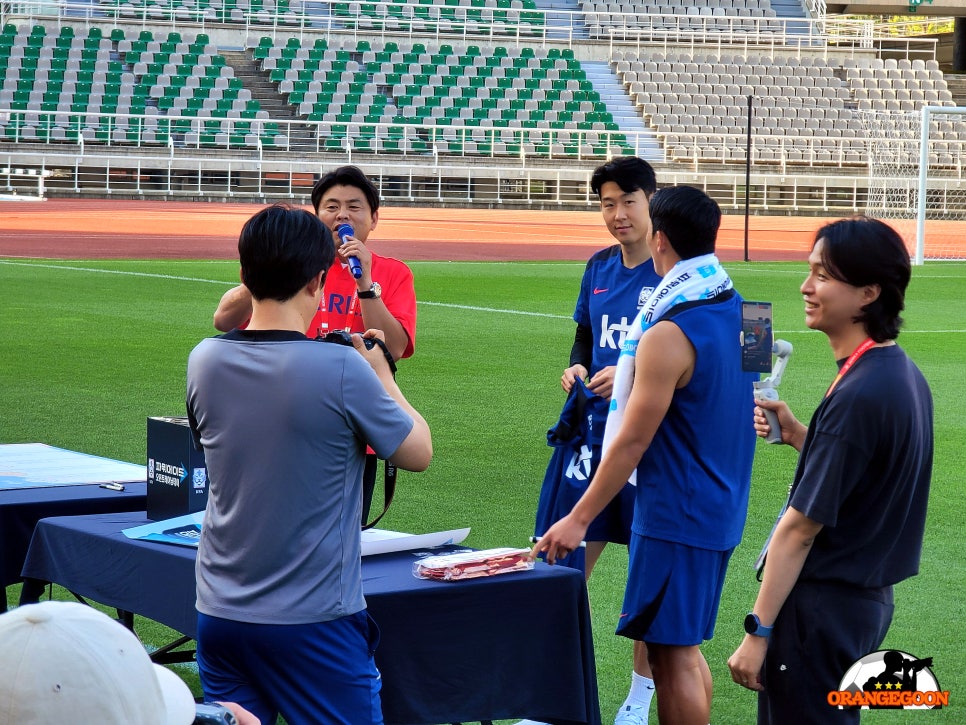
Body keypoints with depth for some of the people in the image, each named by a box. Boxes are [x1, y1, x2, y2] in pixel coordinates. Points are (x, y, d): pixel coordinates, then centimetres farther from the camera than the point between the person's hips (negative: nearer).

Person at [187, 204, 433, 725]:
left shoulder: (204, 362, -3)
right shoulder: (342, 369, -17)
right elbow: (418, 453, -5)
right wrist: (383, 376, 10)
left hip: (220, 612, 5)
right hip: (313, 619, -5)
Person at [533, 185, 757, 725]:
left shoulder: (668, 334, -20)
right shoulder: (739, 311, 6)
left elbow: (632, 442, -19)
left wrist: (578, 519, -13)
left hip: (677, 515, -9)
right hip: (722, 508, 9)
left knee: (672, 654, -2)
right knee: (686, 647, 18)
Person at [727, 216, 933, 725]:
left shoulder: (857, 396, -23)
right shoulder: (903, 374, 5)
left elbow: (800, 529, -21)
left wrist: (758, 632, -17)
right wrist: (796, 433, 5)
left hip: (822, 606, -9)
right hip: (867, 598, 9)